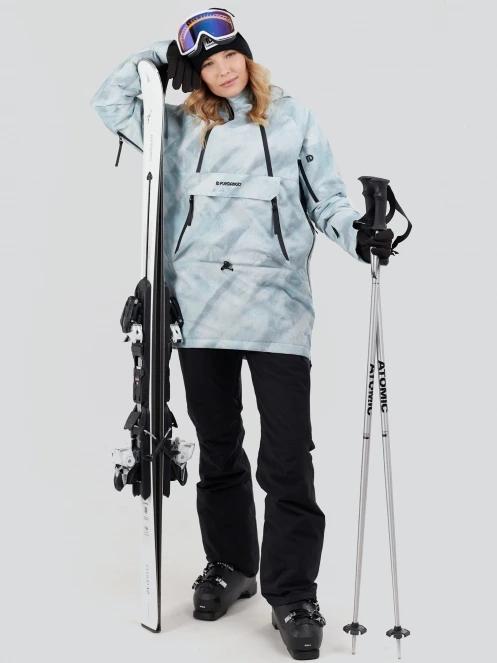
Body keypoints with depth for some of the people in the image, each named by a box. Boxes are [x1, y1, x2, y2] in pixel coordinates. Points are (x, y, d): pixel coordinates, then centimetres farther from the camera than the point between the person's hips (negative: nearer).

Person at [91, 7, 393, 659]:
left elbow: (327, 197, 8)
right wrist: (161, 54, 11)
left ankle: (293, 595, 5)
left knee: (288, 460, -5)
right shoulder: (180, 128, 13)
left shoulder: (294, 119, 8)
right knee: (217, 450, 13)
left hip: (278, 311, -2)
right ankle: (229, 566, 31)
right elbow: (111, 101, 17)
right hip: (201, 312, 3)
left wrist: (356, 234, -11)